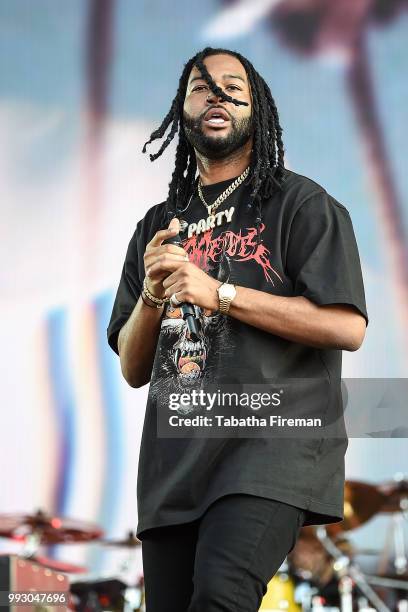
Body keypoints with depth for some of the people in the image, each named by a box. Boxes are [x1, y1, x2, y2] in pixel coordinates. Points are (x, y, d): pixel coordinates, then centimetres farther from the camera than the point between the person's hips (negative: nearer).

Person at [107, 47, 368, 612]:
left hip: (271, 443, -5)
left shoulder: (301, 204, 6)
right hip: (173, 462, 5)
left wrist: (218, 293, -11)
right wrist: (152, 294, -3)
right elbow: (133, 370, 18)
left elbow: (347, 328, -8)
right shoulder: (158, 226, 21)